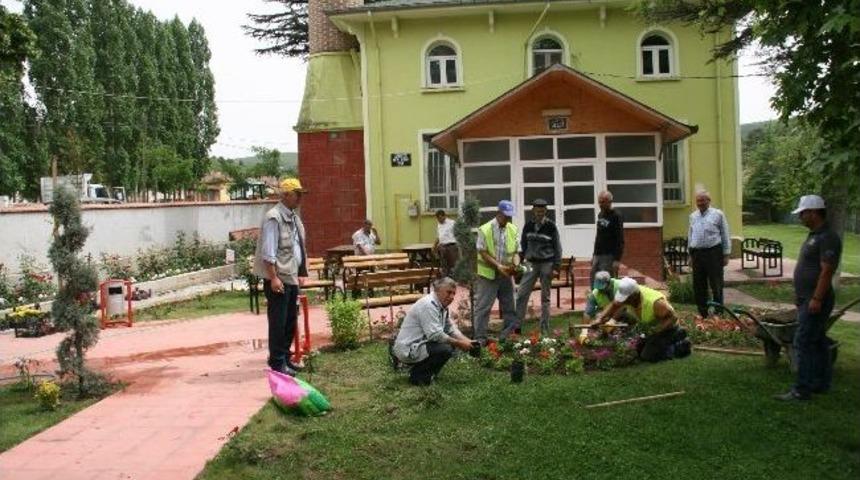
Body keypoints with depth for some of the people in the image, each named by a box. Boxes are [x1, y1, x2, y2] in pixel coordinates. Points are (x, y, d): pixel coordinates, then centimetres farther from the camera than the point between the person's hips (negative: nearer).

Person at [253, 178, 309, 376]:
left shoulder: (294, 218, 14)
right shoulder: (273, 218, -13)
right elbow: (268, 252, -18)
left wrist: (299, 274, 17)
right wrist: (273, 277, -21)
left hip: (292, 277, 9)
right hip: (277, 278, -9)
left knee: (291, 320, 14)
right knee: (278, 321, -1)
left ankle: (285, 357, 25)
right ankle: (277, 362, 8)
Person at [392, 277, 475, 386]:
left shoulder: (442, 306, 10)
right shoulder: (428, 305, -21)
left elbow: (452, 330, 10)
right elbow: (434, 335, -27)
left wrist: (468, 341, -5)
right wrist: (458, 343, -19)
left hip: (418, 345, 10)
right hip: (408, 350, -10)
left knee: (451, 343, 10)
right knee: (446, 349, -23)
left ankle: (420, 369, 12)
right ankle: (417, 375, -7)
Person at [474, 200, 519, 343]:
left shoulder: (513, 229, 4)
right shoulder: (485, 230, -11)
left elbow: (515, 251, 10)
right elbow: (483, 253, -12)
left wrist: (516, 264, -9)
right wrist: (498, 266, -20)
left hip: (506, 274, 5)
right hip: (488, 274, -5)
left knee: (509, 305, 13)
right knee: (483, 306, -2)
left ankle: (510, 333, 26)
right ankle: (480, 337, 4)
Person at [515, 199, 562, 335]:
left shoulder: (550, 226, -3)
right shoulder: (528, 225, 5)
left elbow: (557, 247, -1)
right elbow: (523, 245, 15)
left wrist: (556, 267, -6)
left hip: (547, 264, -2)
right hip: (531, 263, 2)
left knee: (545, 297, 5)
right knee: (521, 294, -6)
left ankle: (544, 328, 13)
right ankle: (516, 325, 1)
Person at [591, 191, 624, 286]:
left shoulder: (616, 217, -8)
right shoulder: (600, 215, 15)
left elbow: (620, 240, -13)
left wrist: (617, 259, -20)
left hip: (609, 256, -8)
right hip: (598, 255, 8)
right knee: (594, 285, 5)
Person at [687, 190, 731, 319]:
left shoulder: (718, 214, 1)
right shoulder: (693, 216, 13)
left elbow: (725, 235, 2)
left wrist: (726, 254, -2)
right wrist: (690, 254, 16)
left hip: (713, 252, -4)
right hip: (697, 253, 4)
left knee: (716, 285, 0)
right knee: (698, 285, 7)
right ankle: (702, 312, 17)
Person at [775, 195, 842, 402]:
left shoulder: (828, 238, -18)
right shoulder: (814, 235, 15)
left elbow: (826, 271, -23)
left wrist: (816, 299, -25)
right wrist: (800, 295, 22)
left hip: (815, 301, -10)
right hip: (807, 299, 10)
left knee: (803, 343, -9)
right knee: (818, 342, 16)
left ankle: (802, 390, -5)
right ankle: (821, 383, 26)